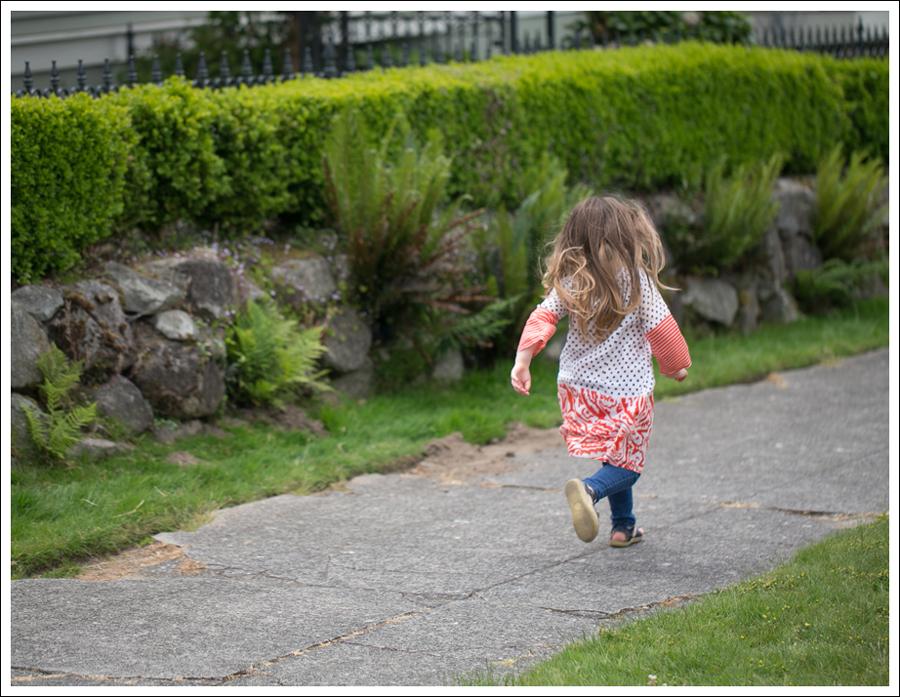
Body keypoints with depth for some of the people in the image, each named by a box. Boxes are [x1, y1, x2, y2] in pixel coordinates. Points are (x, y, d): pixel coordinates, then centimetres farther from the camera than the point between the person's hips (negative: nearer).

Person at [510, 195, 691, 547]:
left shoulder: (569, 282, -3)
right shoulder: (636, 279, -12)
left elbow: (543, 316, -11)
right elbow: (661, 329, -7)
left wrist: (522, 361, -12)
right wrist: (676, 365, 8)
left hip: (578, 387, 5)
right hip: (626, 390, -5)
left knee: (616, 456, 23)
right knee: (626, 463, 5)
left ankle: (624, 526, 25)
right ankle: (589, 489, -25)